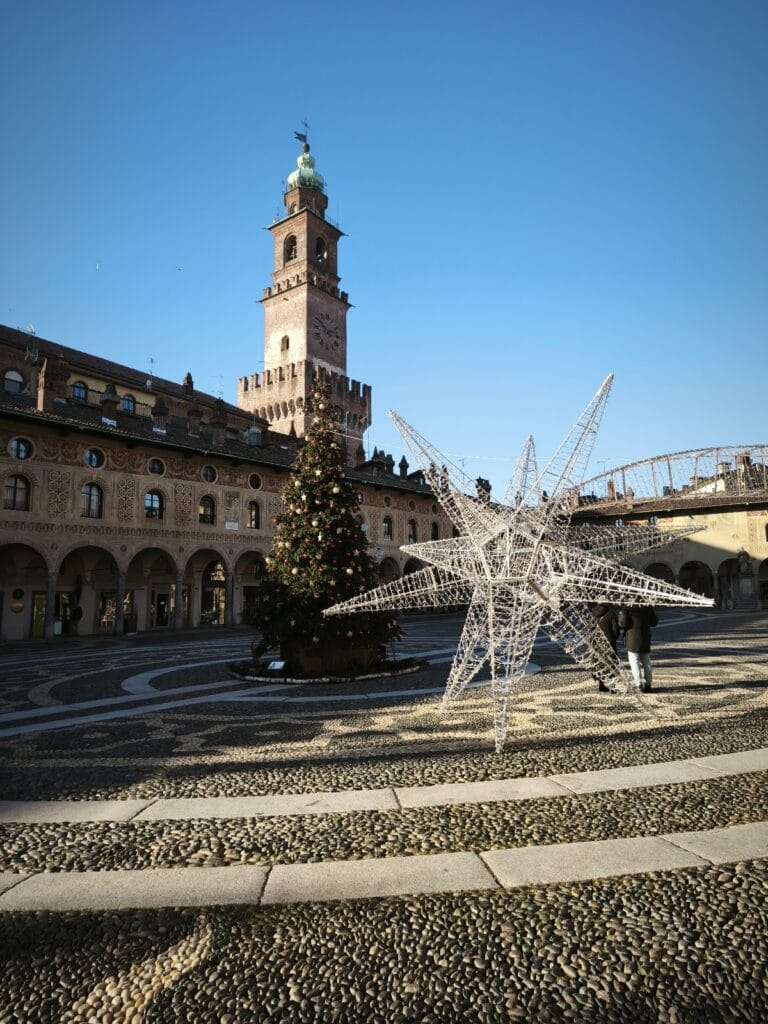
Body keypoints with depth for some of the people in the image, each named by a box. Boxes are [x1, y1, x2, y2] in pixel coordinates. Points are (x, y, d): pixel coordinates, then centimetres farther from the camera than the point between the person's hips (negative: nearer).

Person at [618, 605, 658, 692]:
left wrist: (621, 614, 0)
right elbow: (654, 622, 8)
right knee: (646, 663, 15)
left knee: (634, 663, 2)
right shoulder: (647, 608, -1)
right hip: (645, 640, 5)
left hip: (633, 640, -4)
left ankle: (638, 684, -5)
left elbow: (622, 623, -17)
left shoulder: (627, 608, -15)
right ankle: (648, 683, 19)